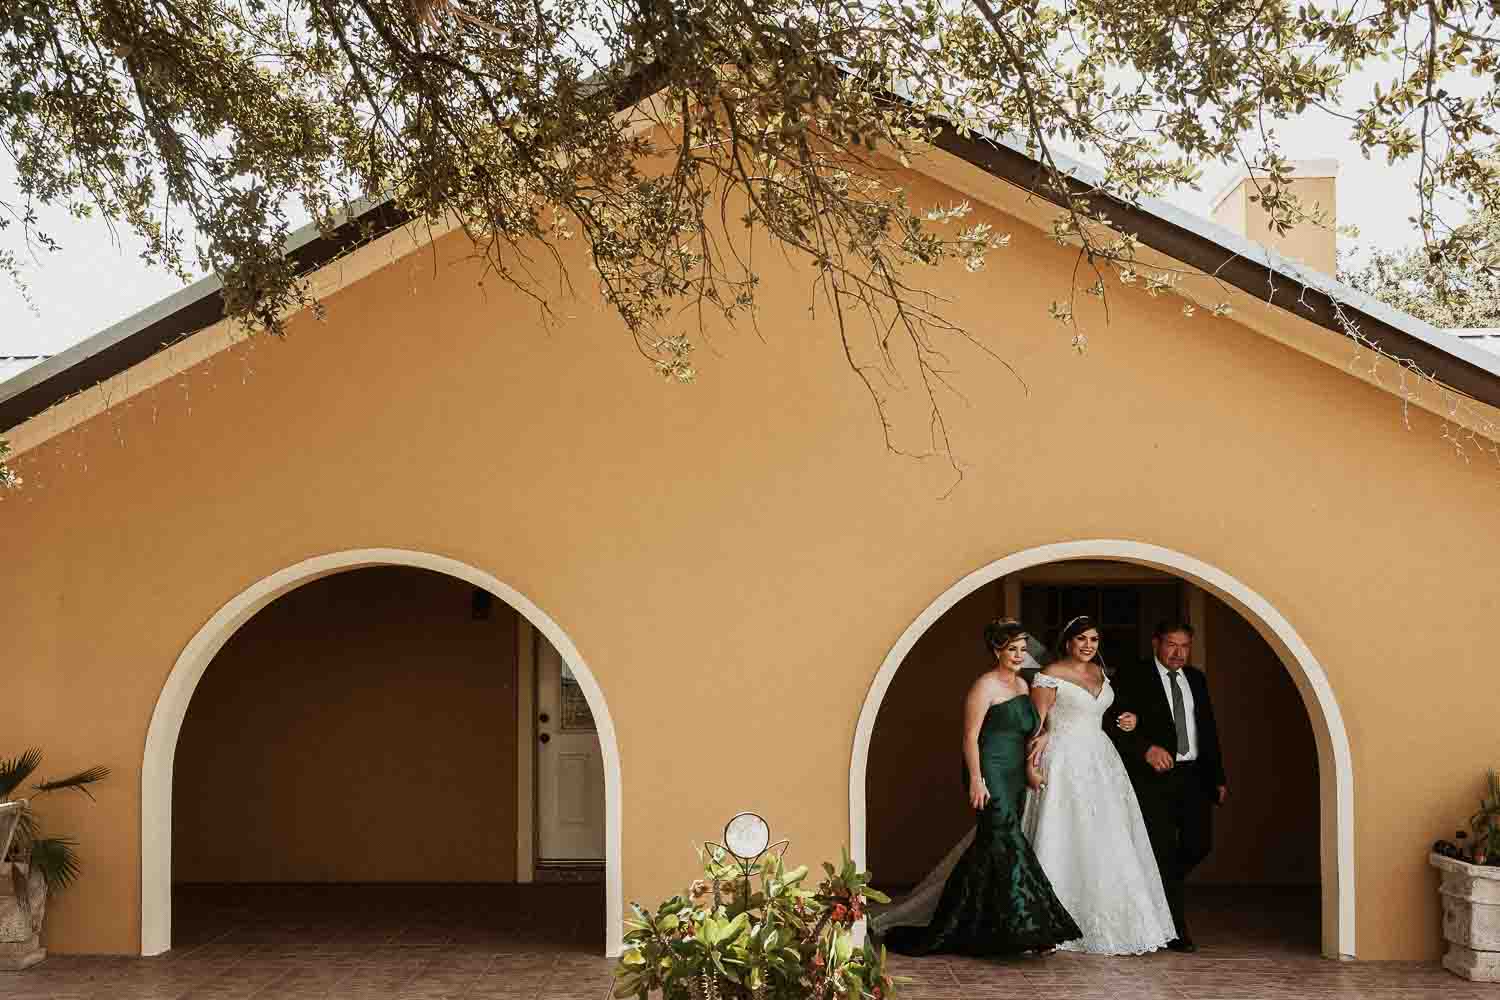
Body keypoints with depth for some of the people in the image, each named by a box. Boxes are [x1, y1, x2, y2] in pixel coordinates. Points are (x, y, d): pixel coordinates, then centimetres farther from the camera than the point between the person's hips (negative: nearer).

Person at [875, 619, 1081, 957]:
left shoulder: (1021, 685, 15)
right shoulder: (985, 686, -10)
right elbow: (971, 736, -13)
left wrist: (1031, 767, 16)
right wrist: (976, 780, -19)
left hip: (1014, 777, 8)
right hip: (990, 775, -8)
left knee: (990, 846, 9)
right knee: (1006, 841, -13)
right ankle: (1024, 926, -14)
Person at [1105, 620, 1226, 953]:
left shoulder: (1196, 679, 14)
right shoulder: (1133, 679, -4)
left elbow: (1208, 729, 17)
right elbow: (1114, 725, -11)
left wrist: (1218, 777, 14)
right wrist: (1146, 749, -25)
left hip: (1194, 776, 5)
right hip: (1154, 777, -5)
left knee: (1199, 845, 1)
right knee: (1164, 850, -4)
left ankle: (1159, 888, 29)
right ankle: (1176, 929, 3)